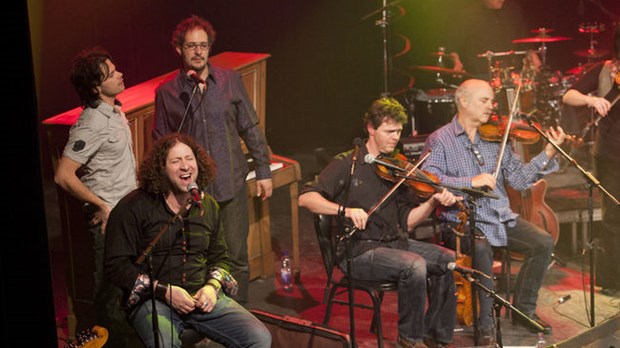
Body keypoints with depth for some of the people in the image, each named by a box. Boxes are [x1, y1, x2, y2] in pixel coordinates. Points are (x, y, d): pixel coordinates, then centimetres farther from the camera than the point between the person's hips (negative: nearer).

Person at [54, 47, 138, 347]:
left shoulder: (114, 110, 6)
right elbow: (63, 176, -25)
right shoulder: (92, 125, -23)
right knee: (111, 287, 4)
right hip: (108, 217, -9)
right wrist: (102, 206, -17)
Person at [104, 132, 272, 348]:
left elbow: (220, 257, 23)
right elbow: (116, 265, -6)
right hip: (152, 301, -4)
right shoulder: (134, 208, -4)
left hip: (203, 298, 5)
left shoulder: (208, 206, 13)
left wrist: (212, 287, 1)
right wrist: (164, 291, -13)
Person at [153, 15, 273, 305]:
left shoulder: (230, 80, 3)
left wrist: (263, 171, 6)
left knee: (236, 257, 5)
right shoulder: (166, 92, 1)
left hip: (231, 184, 1)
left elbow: (250, 128, 8)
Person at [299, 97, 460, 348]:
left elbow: (407, 221, 7)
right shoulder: (347, 164, -3)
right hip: (359, 250, -6)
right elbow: (305, 198, -14)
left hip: (395, 243, 6)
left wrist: (433, 202, -12)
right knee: (414, 265, -29)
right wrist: (345, 210, -28)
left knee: (449, 260, -10)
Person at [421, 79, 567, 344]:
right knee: (482, 248, -35)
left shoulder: (496, 137, 12)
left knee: (544, 242, -13)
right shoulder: (440, 140, -1)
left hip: (501, 218, 5)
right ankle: (485, 322, -17)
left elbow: (518, 179, 8)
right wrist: (471, 181, -24)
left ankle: (524, 310, 5)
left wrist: (548, 153, -3)